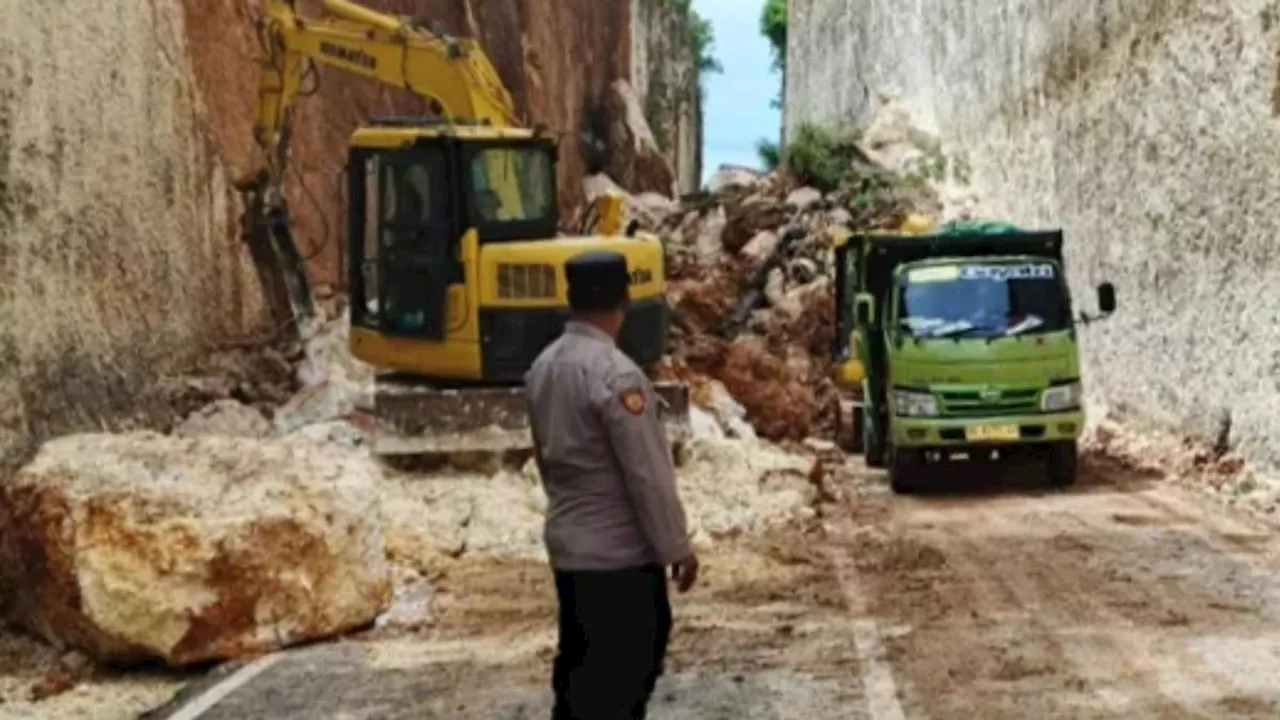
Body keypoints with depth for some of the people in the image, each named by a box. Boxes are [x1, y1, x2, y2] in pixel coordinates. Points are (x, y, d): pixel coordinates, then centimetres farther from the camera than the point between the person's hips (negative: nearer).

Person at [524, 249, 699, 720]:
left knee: (578, 668, 16)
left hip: (567, 545, 8)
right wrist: (676, 547, -10)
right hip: (621, 552, -8)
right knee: (624, 674, 2)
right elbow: (648, 474, -20)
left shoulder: (543, 367, 5)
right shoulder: (614, 374, -21)